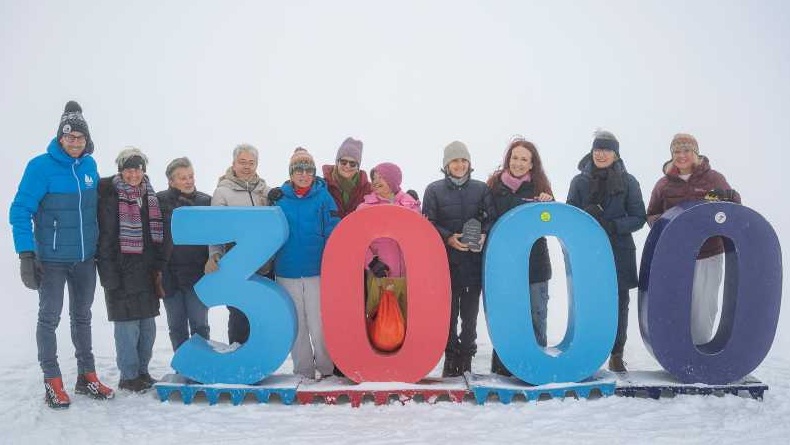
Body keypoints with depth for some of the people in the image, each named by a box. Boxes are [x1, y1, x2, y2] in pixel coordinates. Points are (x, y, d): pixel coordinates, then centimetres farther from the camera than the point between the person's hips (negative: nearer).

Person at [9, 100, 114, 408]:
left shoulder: (89, 165, 2)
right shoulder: (41, 166, -14)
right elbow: (20, 211, -13)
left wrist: (99, 246, 15)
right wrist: (26, 254, -19)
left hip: (86, 258, 5)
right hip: (52, 259, -5)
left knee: (82, 316, 14)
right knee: (49, 318, 4)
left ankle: (86, 377, 25)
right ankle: (52, 383, 14)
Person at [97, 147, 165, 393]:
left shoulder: (149, 196, 12)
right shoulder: (111, 197, -8)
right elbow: (105, 239, -11)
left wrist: (158, 268, 10)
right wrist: (111, 277, -15)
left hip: (147, 271, 6)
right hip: (122, 271, -6)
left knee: (148, 325, 11)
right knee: (128, 324, -3)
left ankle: (142, 371, 24)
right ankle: (128, 376, 10)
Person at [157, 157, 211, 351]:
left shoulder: (206, 202, 1)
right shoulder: (160, 202, -1)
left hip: (197, 274, -1)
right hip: (169, 274, 1)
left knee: (199, 325, 2)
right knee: (176, 326, 10)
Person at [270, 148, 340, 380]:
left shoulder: (323, 197, -2)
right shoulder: (279, 197, 2)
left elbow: (333, 234, -3)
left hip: (317, 271, -2)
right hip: (287, 272, 2)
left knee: (319, 323, -2)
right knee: (295, 324, 11)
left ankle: (326, 367, 15)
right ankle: (303, 369, 23)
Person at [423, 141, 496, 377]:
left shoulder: (481, 188, 9)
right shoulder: (434, 190, 5)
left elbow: (492, 218, 9)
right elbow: (427, 223, 1)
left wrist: (484, 234, -11)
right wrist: (448, 238, -13)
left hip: (474, 260, 1)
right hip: (445, 261, -1)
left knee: (470, 311, 4)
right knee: (448, 310, 1)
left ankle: (466, 354, 16)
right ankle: (451, 354, 13)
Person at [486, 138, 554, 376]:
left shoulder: (539, 185, 5)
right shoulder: (495, 184, 4)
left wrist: (548, 203, -10)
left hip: (534, 261, 0)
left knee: (537, 312, 5)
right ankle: (502, 364, 15)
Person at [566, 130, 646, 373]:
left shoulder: (628, 182, 3)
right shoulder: (580, 181, 5)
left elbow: (638, 218, 1)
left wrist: (613, 225, -15)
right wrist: (587, 216, -15)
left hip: (619, 253, 0)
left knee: (619, 303, 6)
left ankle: (616, 355, 19)